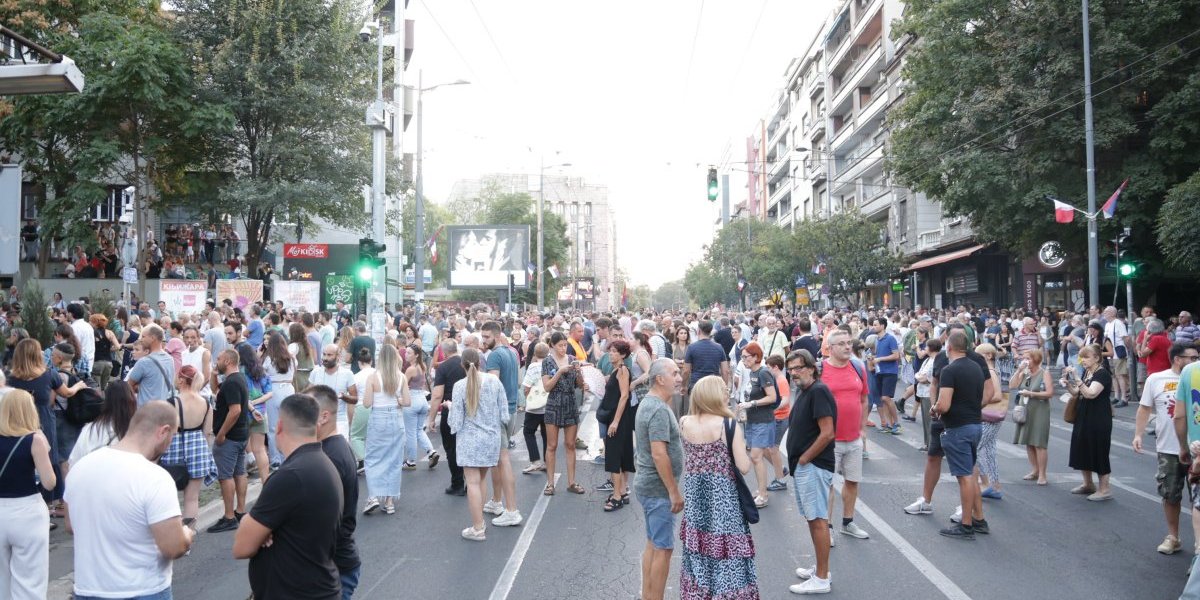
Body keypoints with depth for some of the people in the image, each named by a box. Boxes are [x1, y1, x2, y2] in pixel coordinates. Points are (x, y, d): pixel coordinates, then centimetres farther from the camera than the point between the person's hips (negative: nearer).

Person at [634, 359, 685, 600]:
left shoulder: (647, 403, 10)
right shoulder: (659, 410, -21)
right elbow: (659, 455, -26)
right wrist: (674, 491, -21)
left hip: (647, 484, 10)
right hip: (658, 488, -10)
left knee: (652, 544, 17)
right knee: (663, 549, -1)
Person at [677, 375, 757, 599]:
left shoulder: (684, 423, -3)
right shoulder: (730, 425, -17)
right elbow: (743, 467, -16)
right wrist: (742, 446, 0)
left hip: (695, 495, 5)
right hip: (723, 497, -5)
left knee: (698, 552, 18)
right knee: (725, 553, 7)